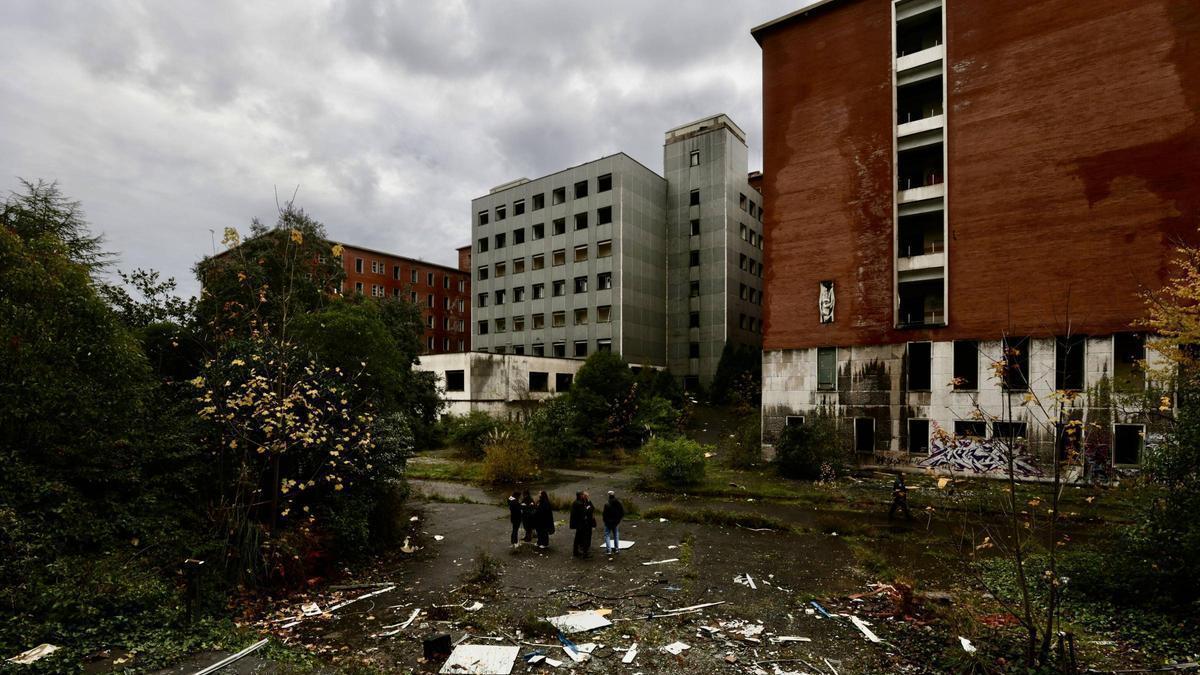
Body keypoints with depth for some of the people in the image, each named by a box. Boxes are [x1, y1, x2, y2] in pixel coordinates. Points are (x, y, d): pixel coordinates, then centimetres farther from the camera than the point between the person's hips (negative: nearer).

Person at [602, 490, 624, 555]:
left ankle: (608, 550, -2)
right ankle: (616, 548, 25)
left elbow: (605, 514, -18)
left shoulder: (607, 504, -22)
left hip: (608, 522, -5)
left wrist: (605, 520, 0)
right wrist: (618, 519, 10)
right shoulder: (618, 503, -7)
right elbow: (622, 512, 0)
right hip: (615, 522, 5)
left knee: (607, 535, 5)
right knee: (615, 534, 20)